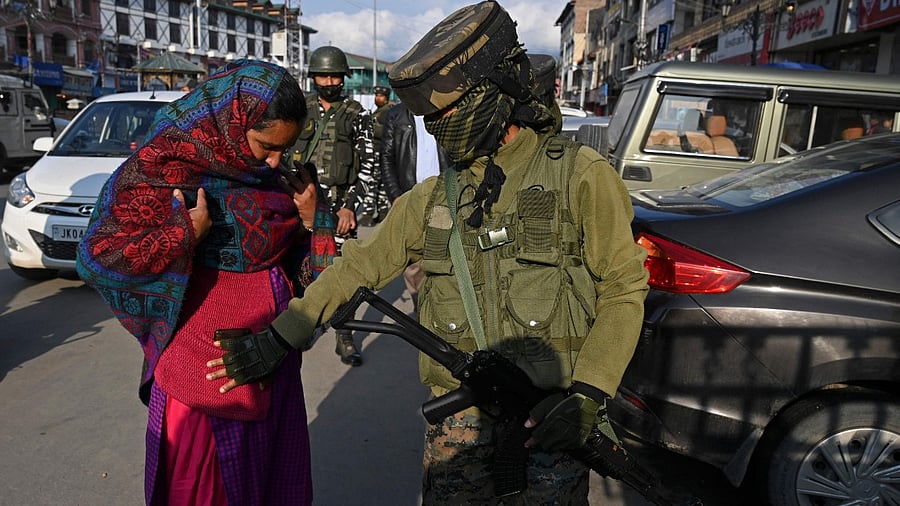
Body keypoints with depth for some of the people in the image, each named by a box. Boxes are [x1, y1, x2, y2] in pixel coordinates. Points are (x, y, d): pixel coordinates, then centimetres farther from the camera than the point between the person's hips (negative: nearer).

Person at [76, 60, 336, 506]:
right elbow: (95, 258, -15)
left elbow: (301, 263, 13)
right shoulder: (163, 168, -11)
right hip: (203, 362, -5)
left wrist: (311, 219, -4)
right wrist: (187, 235, -19)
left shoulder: (271, 176, 5)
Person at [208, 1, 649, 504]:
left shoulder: (580, 176, -5)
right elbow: (358, 268, 9)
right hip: (459, 414, 3)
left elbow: (623, 289, -5)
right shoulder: (433, 198, 7)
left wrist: (588, 396, -14)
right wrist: (277, 338, 4)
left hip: (548, 419, -2)